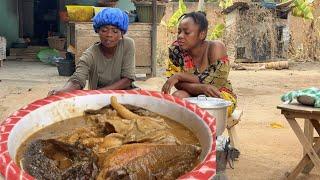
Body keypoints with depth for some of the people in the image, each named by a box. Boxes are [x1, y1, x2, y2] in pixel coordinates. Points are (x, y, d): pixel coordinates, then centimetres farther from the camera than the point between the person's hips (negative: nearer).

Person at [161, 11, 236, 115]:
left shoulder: (216, 47, -18)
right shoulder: (176, 49, -9)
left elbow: (213, 82, -23)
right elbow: (178, 84, -12)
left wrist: (180, 76, -24)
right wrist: (201, 87, -31)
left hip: (220, 95, -2)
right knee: (177, 96, -29)